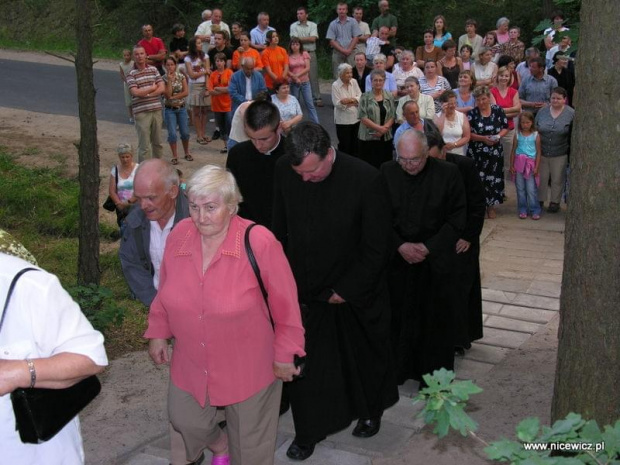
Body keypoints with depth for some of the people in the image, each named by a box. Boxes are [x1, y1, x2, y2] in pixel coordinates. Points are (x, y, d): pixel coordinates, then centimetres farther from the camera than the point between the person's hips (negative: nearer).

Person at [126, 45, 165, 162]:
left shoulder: (153, 70, 8)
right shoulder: (131, 74, -3)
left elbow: (161, 88, 0)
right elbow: (135, 92, -15)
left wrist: (145, 94, -10)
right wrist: (152, 88, -4)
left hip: (156, 110, 4)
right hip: (141, 112, -4)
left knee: (158, 142, 13)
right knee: (144, 145, -3)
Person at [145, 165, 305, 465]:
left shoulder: (259, 242, -24)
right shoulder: (178, 236, -10)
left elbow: (285, 305, -14)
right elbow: (165, 291, 7)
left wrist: (285, 354, -7)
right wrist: (158, 333, 9)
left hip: (247, 366, -3)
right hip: (191, 363, 4)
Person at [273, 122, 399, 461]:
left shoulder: (364, 179, -25)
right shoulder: (284, 170, -15)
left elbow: (377, 247, -16)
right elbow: (279, 229, 1)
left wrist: (347, 290, -12)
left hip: (356, 292, -2)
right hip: (305, 290, 2)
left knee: (365, 357, 20)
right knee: (304, 365, 9)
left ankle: (371, 413, 47)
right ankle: (307, 433, 30)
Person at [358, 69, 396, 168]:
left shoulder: (389, 97, 9)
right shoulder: (365, 97, -2)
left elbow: (393, 115, 7)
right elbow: (363, 117, -8)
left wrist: (385, 128, -11)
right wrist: (379, 128, -14)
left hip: (386, 137, 3)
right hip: (368, 137, -3)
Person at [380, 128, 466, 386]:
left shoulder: (448, 174, -8)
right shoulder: (386, 173, -4)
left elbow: (457, 219, -5)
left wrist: (428, 247, -12)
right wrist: (400, 246, -12)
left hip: (436, 262, -1)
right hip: (397, 259, 1)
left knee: (435, 322, 7)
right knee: (397, 318, 8)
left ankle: (433, 374, 23)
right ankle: (397, 369, 24)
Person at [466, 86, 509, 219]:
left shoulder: (498, 110, 1)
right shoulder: (472, 113, -4)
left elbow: (505, 127, 7)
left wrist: (498, 136, -13)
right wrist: (483, 138, -19)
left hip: (495, 151, 1)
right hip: (476, 152, -1)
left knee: (494, 178, 5)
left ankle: (491, 205, 21)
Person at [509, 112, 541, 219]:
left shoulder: (535, 135, 0)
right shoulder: (517, 134, 4)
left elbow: (538, 152, 2)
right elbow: (513, 150, 8)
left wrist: (537, 167, -3)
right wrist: (511, 165, 4)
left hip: (530, 164, -2)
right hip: (519, 163, 2)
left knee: (531, 189, -3)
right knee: (520, 189, 5)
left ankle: (535, 211, 5)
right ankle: (523, 210, 13)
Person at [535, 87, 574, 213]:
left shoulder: (571, 114, -6)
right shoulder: (542, 111, 3)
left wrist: (571, 153, -5)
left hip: (560, 155, -2)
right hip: (542, 152, 2)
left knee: (557, 179, 9)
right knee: (541, 178, 10)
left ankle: (555, 202, 24)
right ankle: (539, 200, 25)